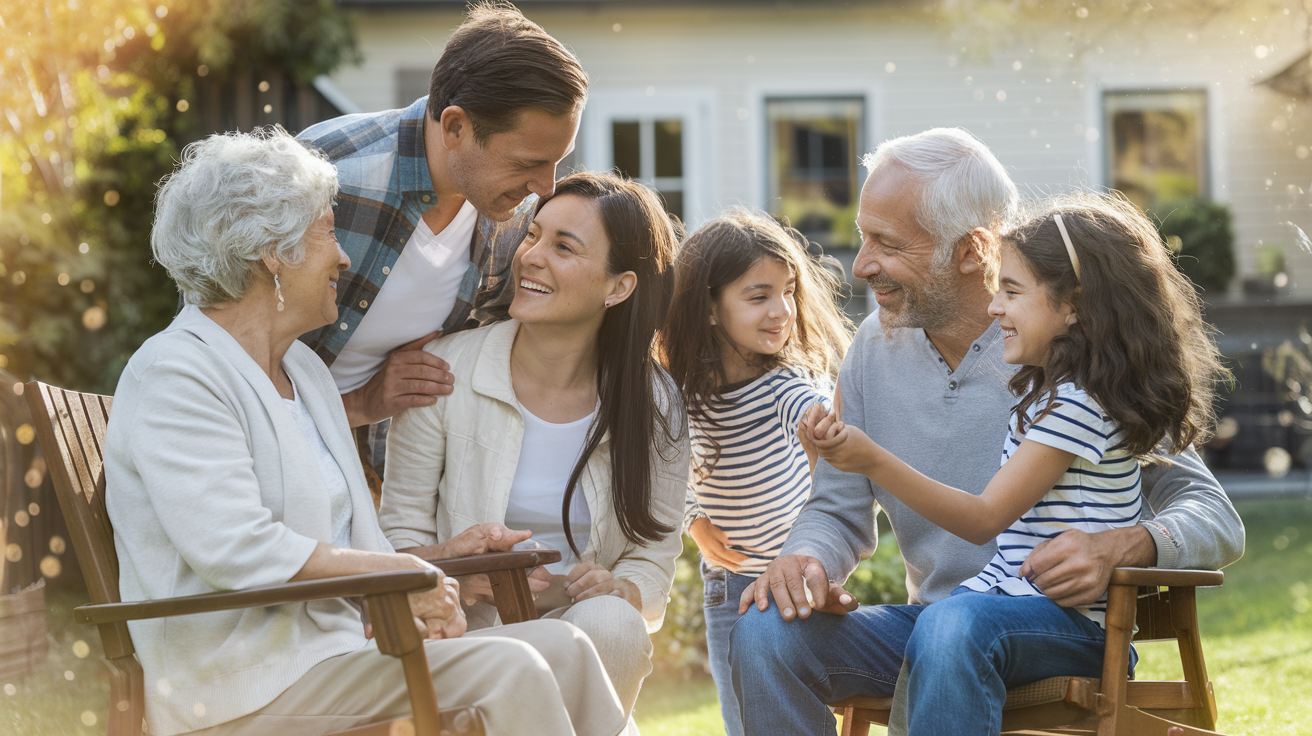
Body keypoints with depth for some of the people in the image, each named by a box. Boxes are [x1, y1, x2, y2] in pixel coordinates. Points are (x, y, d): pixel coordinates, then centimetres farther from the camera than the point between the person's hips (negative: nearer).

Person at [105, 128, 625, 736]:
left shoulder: (305, 371, 21)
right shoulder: (174, 375, -9)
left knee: (561, 647, -8)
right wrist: (400, 573, -13)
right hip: (243, 681, -9)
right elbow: (238, 552, -20)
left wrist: (421, 596, -3)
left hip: (334, 636, 9)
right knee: (508, 671, -23)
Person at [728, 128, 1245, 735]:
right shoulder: (874, 348, 5)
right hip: (926, 622, 5)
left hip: (1062, 630, -5)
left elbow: (1218, 522, -10)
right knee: (765, 631, -22)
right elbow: (839, 510, 12)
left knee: (956, 631, -38)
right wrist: (806, 559, -13)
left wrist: (1119, 549, -32)